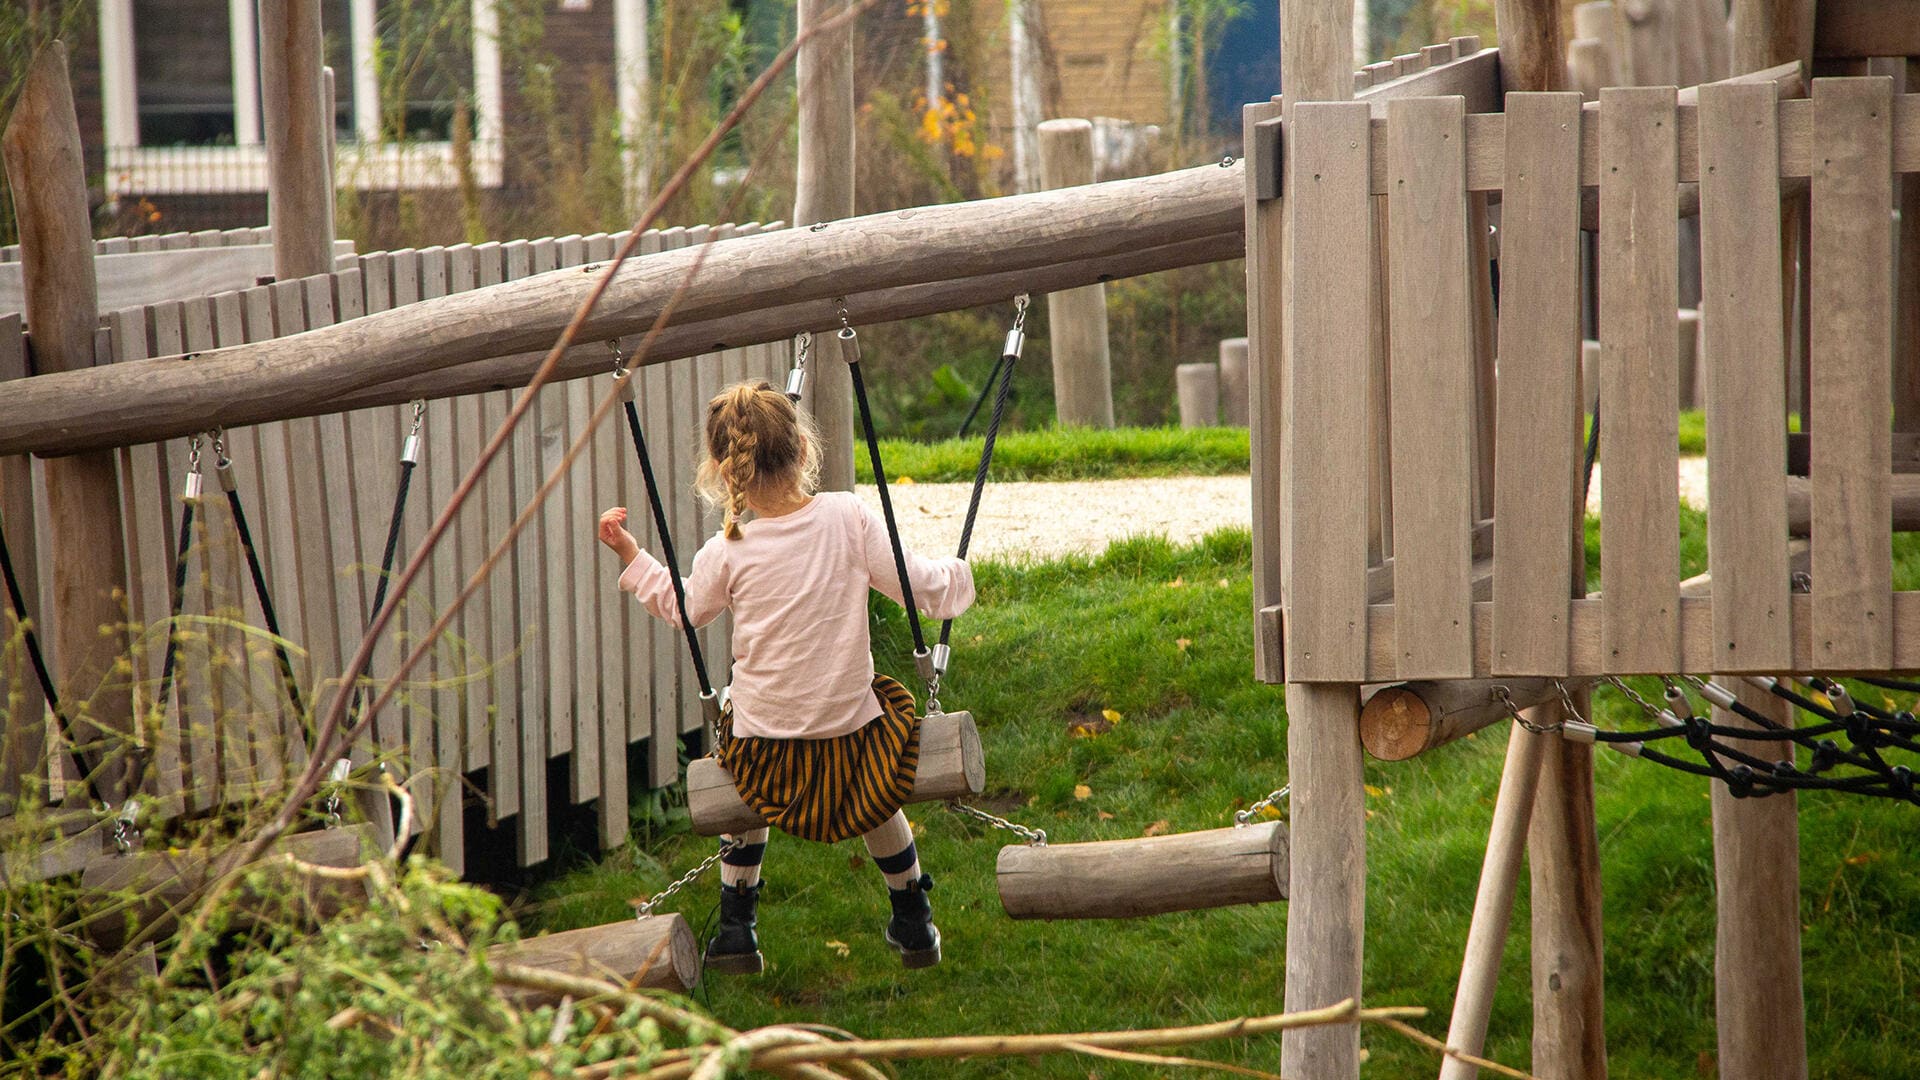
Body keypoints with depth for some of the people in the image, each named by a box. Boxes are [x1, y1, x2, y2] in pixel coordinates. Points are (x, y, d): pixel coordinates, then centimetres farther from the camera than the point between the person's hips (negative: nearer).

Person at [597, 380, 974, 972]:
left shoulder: (728, 552, -10)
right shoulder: (848, 518, -11)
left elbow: (682, 607, 9)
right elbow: (918, 585, -5)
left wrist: (631, 556, 20)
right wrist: (957, 576, 16)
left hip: (764, 732, 0)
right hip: (849, 720, 0)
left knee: (748, 808, 31)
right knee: (876, 802, 30)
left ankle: (736, 934, 29)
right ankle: (914, 927, 38)